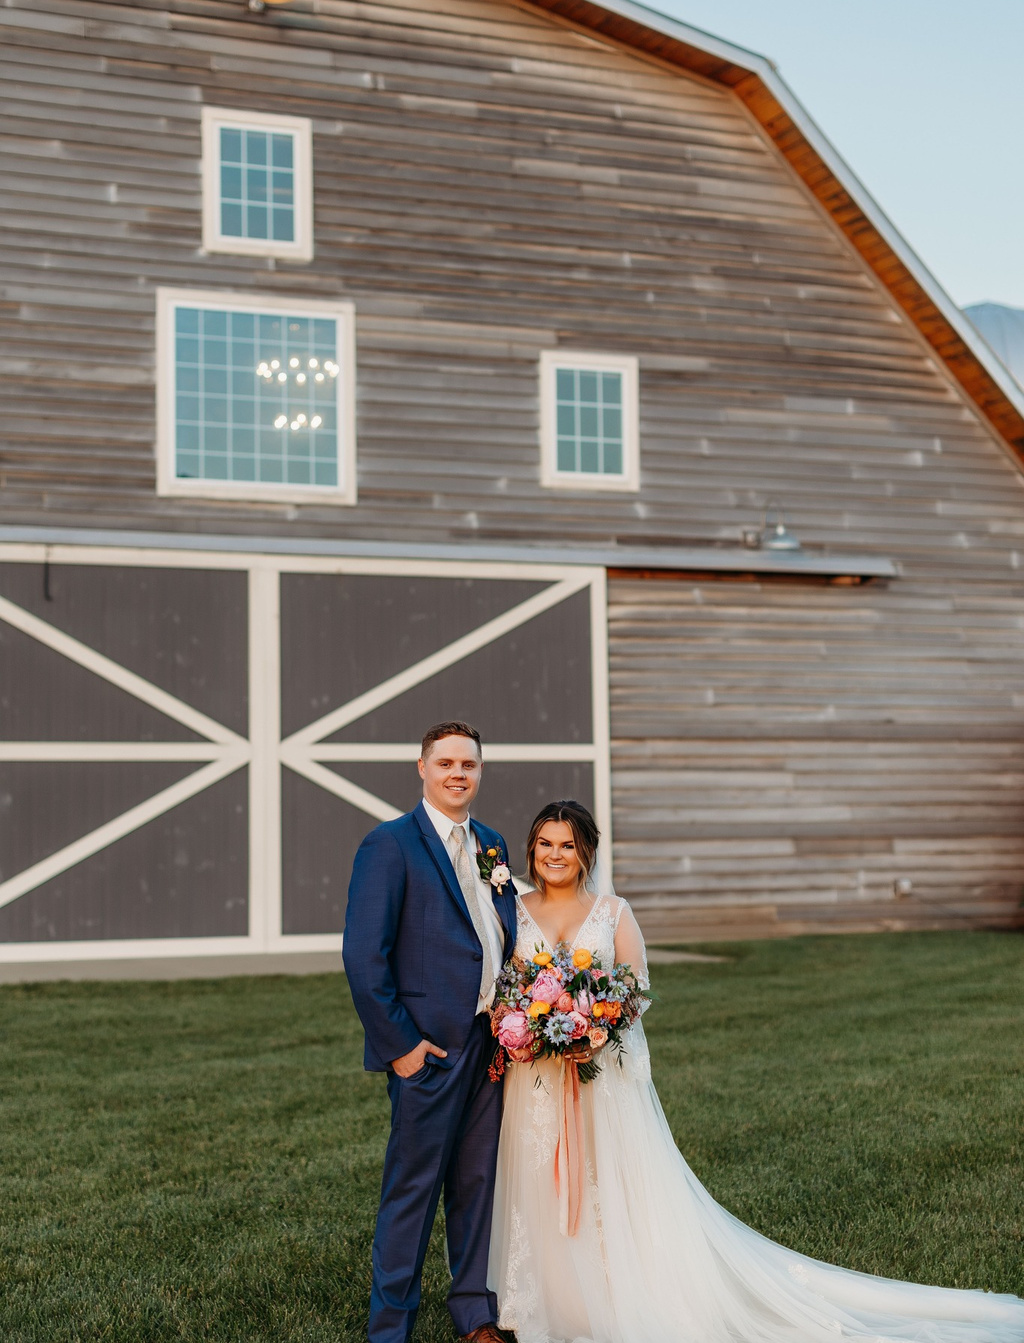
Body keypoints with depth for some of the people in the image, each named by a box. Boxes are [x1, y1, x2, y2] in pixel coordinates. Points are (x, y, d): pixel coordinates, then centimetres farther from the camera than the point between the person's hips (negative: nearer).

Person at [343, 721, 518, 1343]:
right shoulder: (391, 844, -9)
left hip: (492, 1043, 6)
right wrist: (397, 1044, -14)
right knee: (414, 1187, 2)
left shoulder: (493, 845, 13)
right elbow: (364, 957, -13)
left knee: (479, 1182, 15)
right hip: (430, 1047, -6)